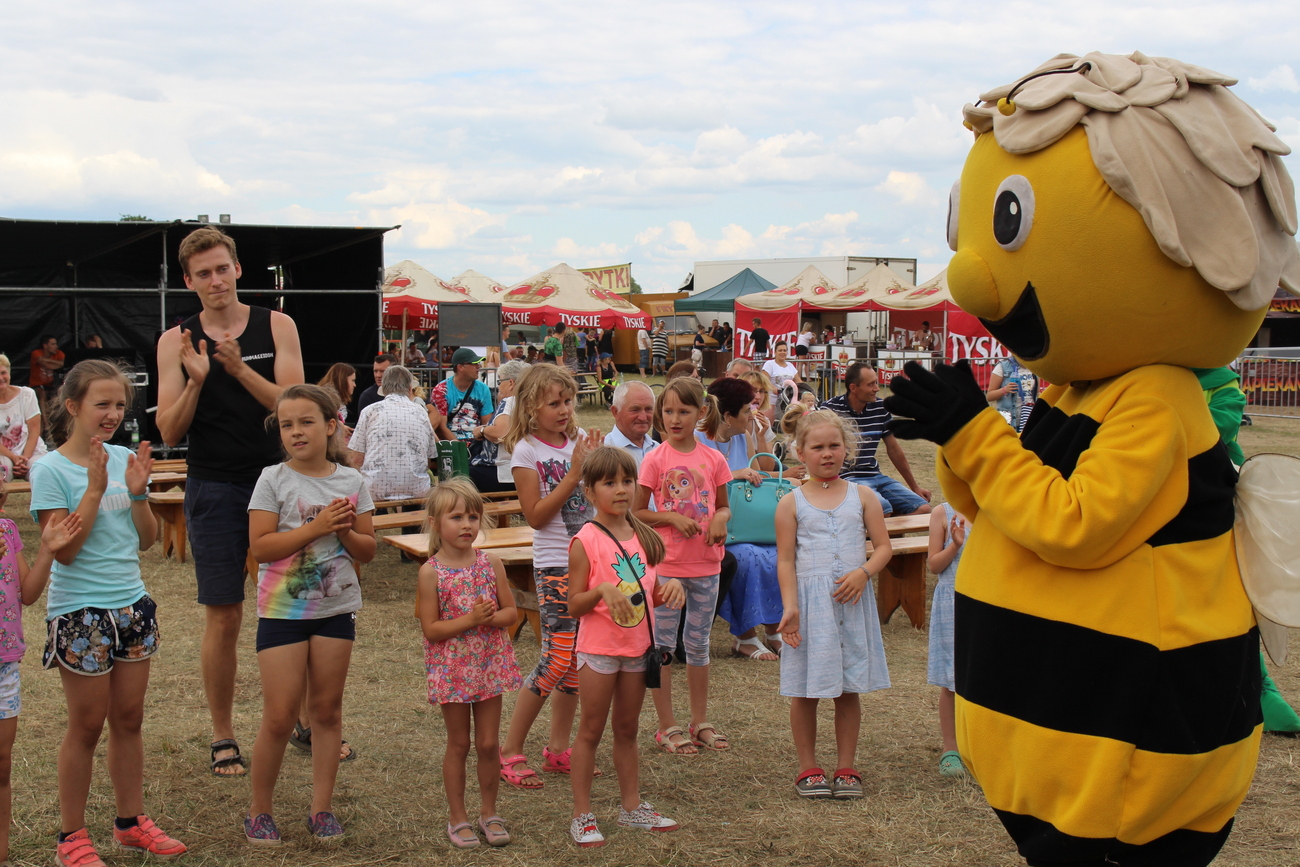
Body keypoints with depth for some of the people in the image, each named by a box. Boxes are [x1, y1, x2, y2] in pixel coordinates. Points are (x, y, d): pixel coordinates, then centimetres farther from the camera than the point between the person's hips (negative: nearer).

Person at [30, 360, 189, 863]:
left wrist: (138, 493, -9)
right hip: (79, 613, -5)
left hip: (132, 606, 5)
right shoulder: (51, 470, -12)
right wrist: (95, 488, -21)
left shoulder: (125, 459, 4)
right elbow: (64, 550, -18)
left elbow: (147, 541, 7)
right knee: (87, 725, 4)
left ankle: (131, 822, 27)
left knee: (129, 718, 14)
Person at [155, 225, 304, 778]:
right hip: (215, 489, 0)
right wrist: (196, 381, -18)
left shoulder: (277, 327, 2)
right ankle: (223, 737, 15)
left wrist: (239, 369, -20)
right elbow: (169, 431, -2)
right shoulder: (176, 341, 2)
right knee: (223, 617, 2)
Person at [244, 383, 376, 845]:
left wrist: (345, 532, -15)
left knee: (327, 709, 10)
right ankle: (259, 810, 16)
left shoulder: (351, 481, 2)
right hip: (283, 609, -3)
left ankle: (321, 807, 21)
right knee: (280, 717, -1)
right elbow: (260, 546, -15)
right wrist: (317, 527, -21)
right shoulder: (274, 480, -7)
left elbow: (367, 551, 5)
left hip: (336, 607, 3)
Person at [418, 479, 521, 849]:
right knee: (459, 744, 8)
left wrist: (491, 617, -19)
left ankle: (489, 812, 25)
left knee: (489, 743, 8)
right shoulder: (431, 572, -10)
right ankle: (457, 818, 22)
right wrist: (469, 619, -22)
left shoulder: (491, 563, -1)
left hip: (489, 664, 2)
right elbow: (430, 629, -11)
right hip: (452, 669, -2)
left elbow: (510, 611, 2)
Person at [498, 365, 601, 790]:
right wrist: (574, 472, -16)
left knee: (576, 658, 9)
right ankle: (509, 751, 1)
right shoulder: (526, 451, -7)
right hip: (554, 564, -6)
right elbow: (536, 515, -14)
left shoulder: (579, 440, 8)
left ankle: (558, 748, 20)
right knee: (558, 657, -10)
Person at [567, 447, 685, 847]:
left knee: (627, 728, 17)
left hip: (637, 646, 5)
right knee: (591, 731, 4)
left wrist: (670, 586, -6)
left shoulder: (642, 536, 5)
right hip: (598, 648, -5)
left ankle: (631, 806, 28)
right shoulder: (586, 541, -13)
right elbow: (574, 605, -12)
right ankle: (582, 815, 13)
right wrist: (603, 589, -29)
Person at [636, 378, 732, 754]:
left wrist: (720, 518, -10)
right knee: (663, 644, 5)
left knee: (699, 643, 14)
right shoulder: (655, 459, -7)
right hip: (666, 564, -3)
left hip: (706, 564, 3)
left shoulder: (713, 459, 1)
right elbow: (637, 512, -4)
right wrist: (672, 517, -19)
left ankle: (700, 721, 25)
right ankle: (667, 725, 15)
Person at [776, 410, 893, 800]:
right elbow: (785, 560, -1)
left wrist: (863, 572, -14)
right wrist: (790, 607, -11)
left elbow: (883, 546, 4)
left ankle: (846, 767, 20)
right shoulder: (791, 504, 2)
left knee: (850, 688, 8)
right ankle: (808, 768, 18)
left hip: (852, 599, 2)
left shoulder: (861, 497, 7)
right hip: (810, 600, -1)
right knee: (805, 691, 4)